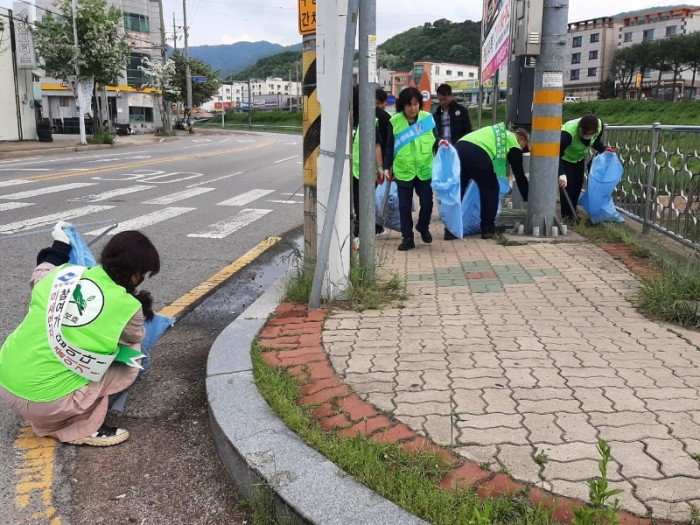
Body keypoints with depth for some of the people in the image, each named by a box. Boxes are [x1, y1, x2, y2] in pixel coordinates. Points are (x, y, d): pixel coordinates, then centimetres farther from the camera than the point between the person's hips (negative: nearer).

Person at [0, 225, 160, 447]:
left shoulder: (62, 273, 1)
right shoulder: (126, 308, -12)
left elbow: (38, 278, 27)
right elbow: (134, 338, 12)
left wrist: (59, 246, 41)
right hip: (44, 401, -6)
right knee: (129, 364, 4)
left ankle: (48, 419, 23)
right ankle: (82, 429, 3)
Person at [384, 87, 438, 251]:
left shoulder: (428, 118, -4)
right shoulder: (395, 121, -5)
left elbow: (435, 140, 7)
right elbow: (389, 146, 3)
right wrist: (387, 167, 6)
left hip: (425, 170, 1)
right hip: (403, 171, 0)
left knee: (427, 203, 4)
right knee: (404, 206, 3)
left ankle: (423, 228, 32)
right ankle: (407, 238, 16)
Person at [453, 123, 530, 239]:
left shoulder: (497, 132, 39)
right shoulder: (513, 144, 19)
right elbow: (520, 175, 19)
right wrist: (528, 200, 26)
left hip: (459, 148, 6)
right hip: (477, 154, -6)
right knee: (490, 189, 13)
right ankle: (488, 229, 13)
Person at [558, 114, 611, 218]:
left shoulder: (599, 126, -22)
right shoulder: (568, 132, -42)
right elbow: (557, 154, -47)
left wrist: (603, 149, -16)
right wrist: (561, 174, -58)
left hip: (579, 158, 6)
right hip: (565, 158, -6)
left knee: (578, 184, 7)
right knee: (567, 185, -12)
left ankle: (573, 213, 21)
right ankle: (567, 216, -2)